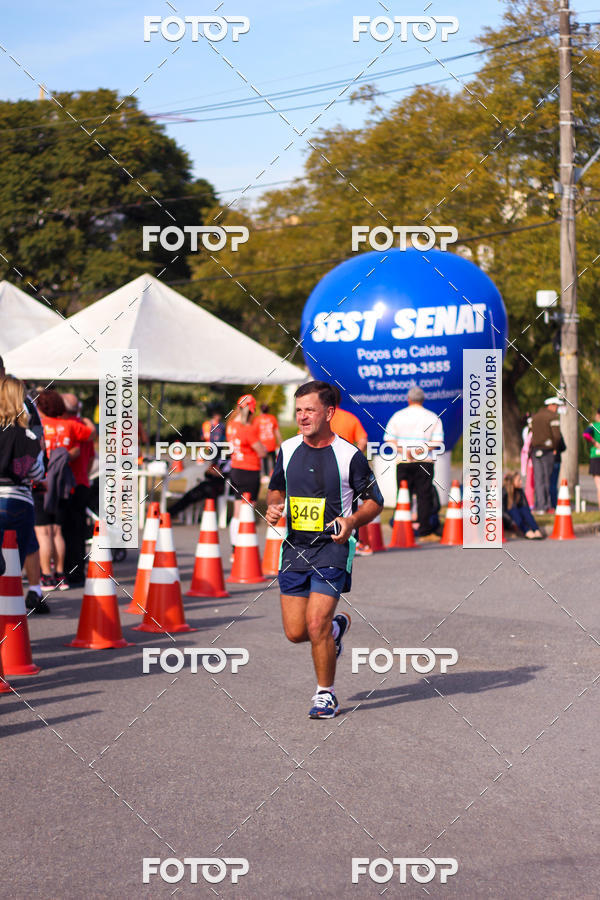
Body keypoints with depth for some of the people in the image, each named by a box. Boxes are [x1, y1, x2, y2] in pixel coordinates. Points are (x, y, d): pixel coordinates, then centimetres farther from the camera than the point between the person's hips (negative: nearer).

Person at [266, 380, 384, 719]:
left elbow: (375, 501, 1)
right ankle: (337, 626, 38)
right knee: (295, 632, 3)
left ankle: (327, 695, 6)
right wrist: (274, 507, -1)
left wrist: (352, 520, -18)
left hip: (333, 548, -5)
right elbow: (277, 488, 22)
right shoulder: (288, 449, 6)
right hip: (294, 548, 5)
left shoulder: (349, 455, -8)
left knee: (316, 624, -15)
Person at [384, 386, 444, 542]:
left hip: (403, 463, 1)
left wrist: (404, 451, -11)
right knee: (424, 496, 1)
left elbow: (389, 439, -1)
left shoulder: (398, 416, 6)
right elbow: (437, 442, -3)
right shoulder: (433, 418, 5)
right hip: (425, 463, -1)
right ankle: (424, 532, -3)